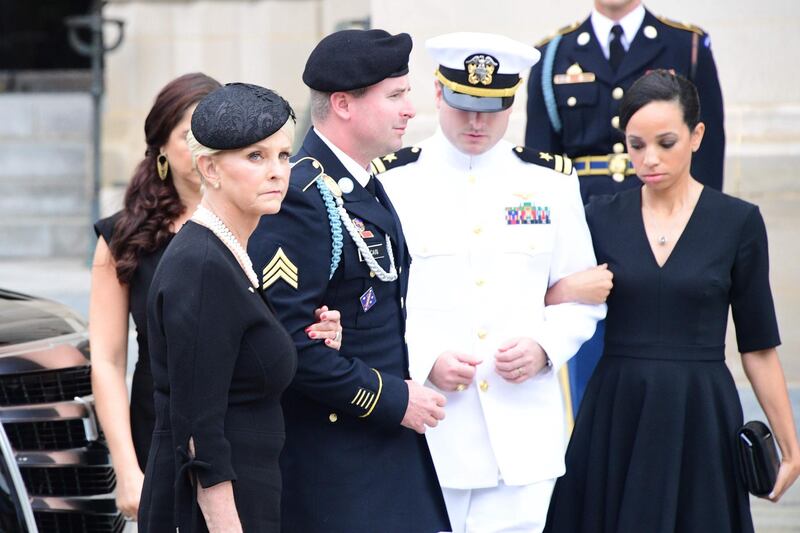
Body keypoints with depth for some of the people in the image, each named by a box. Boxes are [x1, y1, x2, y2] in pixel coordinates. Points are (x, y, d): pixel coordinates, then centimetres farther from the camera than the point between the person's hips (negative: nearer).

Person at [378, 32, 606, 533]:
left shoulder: (551, 182, 8)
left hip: (521, 434, 1)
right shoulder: (392, 181, 1)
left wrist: (544, 347, -8)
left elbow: (583, 298, 12)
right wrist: (423, 361, -14)